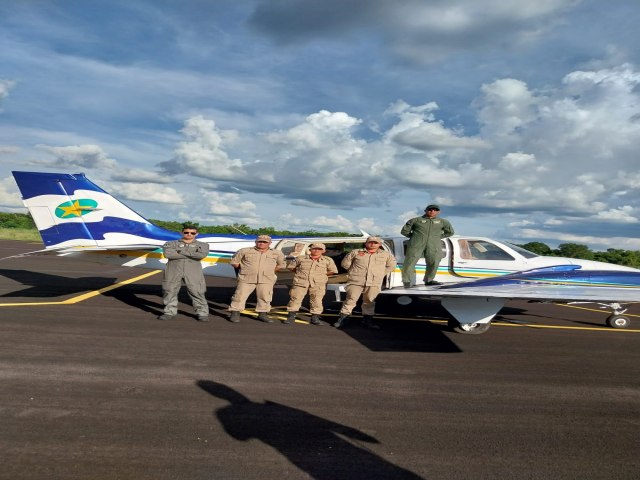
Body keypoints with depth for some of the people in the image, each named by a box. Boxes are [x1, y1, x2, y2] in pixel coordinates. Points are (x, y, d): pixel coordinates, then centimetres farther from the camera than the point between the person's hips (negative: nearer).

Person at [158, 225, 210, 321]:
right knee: (170, 291, 4)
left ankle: (202, 313, 2)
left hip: (193, 272, -1)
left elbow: (202, 255, -10)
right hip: (173, 271, 1)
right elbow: (167, 254, -10)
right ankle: (169, 312, 16)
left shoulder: (202, 245, 11)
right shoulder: (171, 244, 10)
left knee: (197, 293, -6)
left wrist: (182, 251, -5)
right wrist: (192, 254, -7)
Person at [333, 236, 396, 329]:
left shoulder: (386, 255, 11)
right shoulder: (356, 252, 7)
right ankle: (342, 319, 0)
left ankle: (368, 320, 18)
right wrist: (353, 271, 10)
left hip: (374, 283, 2)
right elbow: (345, 263, 15)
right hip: (356, 281, -1)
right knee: (350, 299, -5)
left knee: (369, 301, 5)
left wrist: (382, 274, 14)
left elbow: (391, 266, 23)